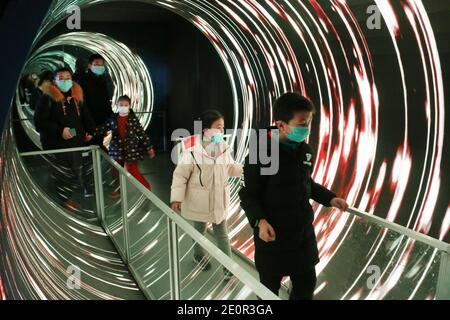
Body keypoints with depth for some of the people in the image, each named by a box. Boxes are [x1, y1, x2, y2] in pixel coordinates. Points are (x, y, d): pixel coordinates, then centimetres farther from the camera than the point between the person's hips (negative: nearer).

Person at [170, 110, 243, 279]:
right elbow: (180, 175, -17)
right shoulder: (193, 150, -23)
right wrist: (176, 197, -20)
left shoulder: (223, 147, -7)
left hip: (219, 199, 4)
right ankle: (199, 256, 48)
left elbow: (231, 168, 6)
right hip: (199, 201, -3)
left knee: (222, 233, 12)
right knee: (199, 230, 21)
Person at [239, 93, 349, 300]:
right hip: (273, 234, -6)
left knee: (306, 283, 19)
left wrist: (329, 198, 7)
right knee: (269, 288, 14)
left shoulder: (305, 150, 2)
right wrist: (259, 220, -30)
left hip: (303, 231, 6)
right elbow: (249, 195, -15)